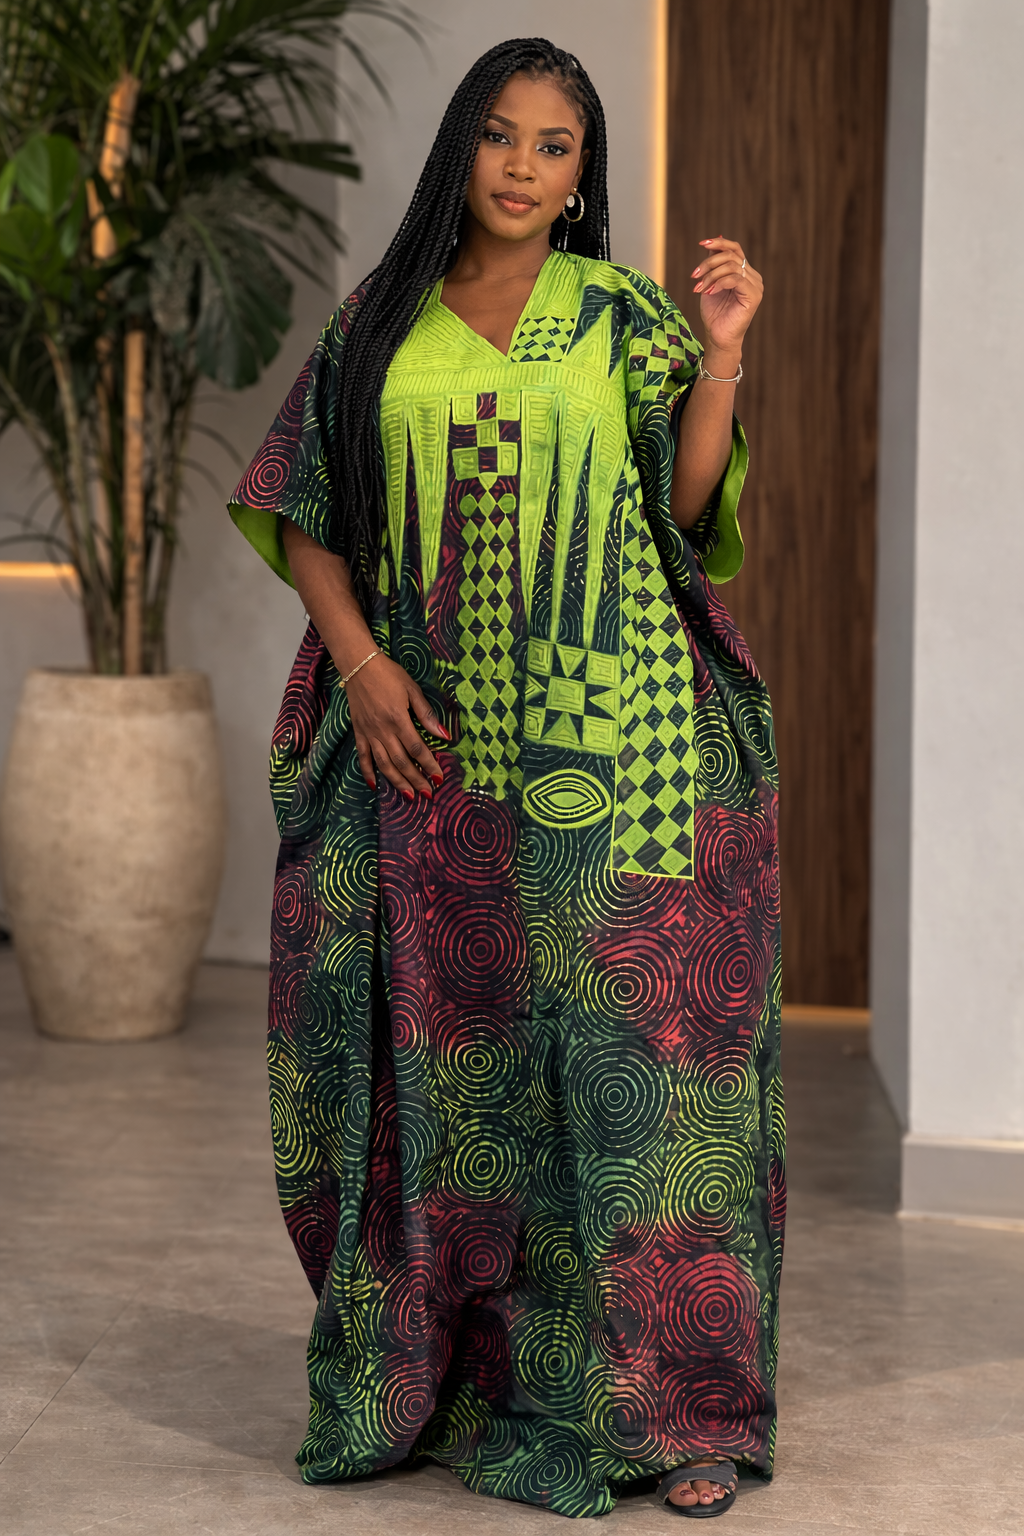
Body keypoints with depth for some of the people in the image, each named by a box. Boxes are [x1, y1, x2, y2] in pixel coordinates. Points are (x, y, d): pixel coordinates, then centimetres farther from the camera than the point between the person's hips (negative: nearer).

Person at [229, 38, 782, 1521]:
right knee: (451, 1049, 6)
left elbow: (688, 511, 1)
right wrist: (359, 657, -6)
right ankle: (443, 1374, 18)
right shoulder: (383, 322, 10)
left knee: (632, 1047, -5)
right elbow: (303, 510, 8)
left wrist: (724, 350, -9)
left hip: (610, 744, -2)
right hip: (433, 743, 2)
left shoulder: (624, 316, 7)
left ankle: (673, 1400, 2)